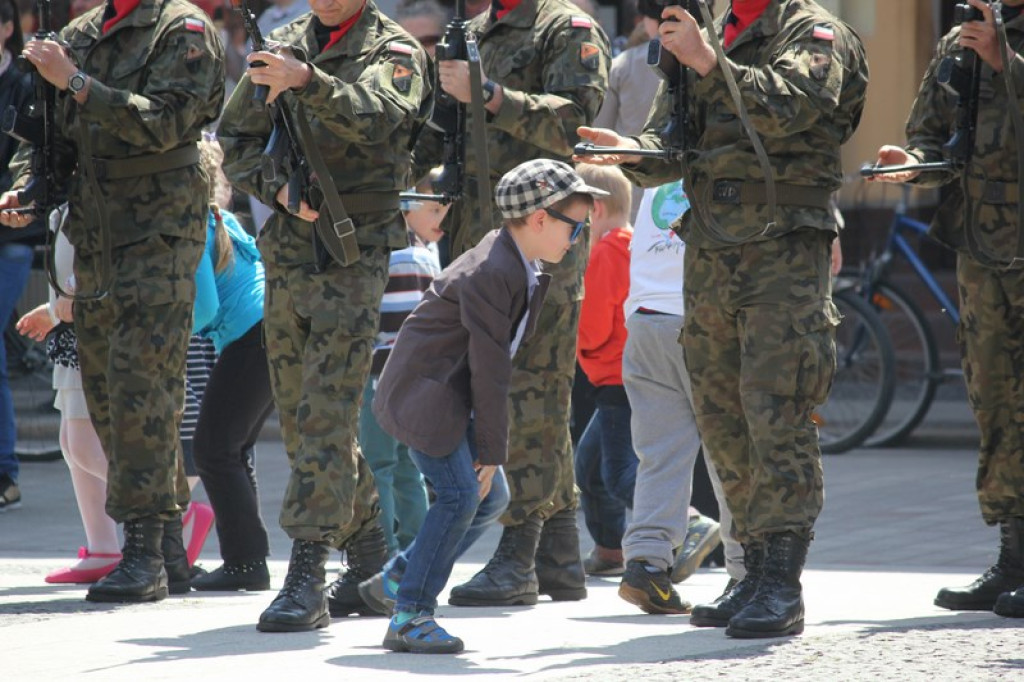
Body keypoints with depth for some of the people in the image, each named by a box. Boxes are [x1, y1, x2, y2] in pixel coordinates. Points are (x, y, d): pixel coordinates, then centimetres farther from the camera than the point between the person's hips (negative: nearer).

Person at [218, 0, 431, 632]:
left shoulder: (393, 51, -4)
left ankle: (307, 576, -14)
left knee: (327, 414, -13)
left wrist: (308, 81, -42)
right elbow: (237, 140, 12)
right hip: (287, 250, 6)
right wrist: (279, 187, -7)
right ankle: (371, 551, 25)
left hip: (356, 253, -6)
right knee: (299, 413, 11)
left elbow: (374, 114, -25)